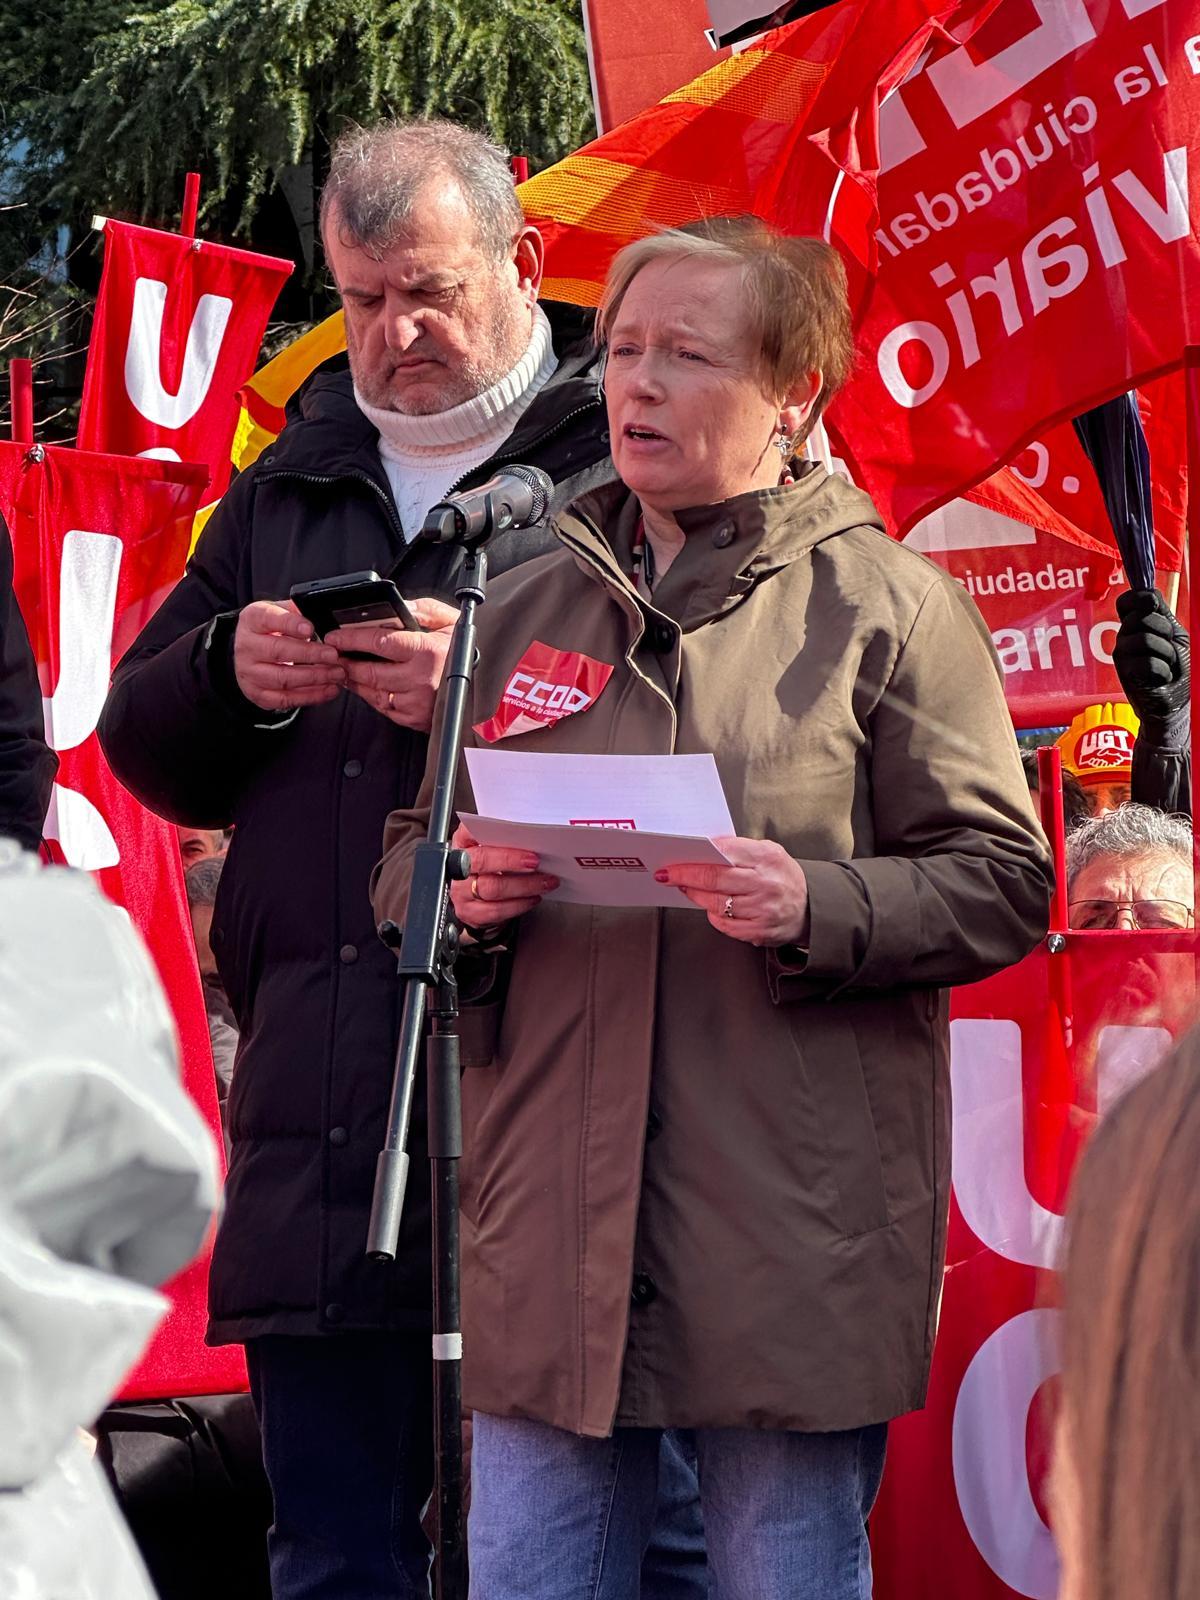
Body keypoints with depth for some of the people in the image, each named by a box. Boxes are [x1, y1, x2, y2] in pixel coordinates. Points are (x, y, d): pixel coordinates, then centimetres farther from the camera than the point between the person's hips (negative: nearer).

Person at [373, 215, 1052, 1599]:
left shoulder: (888, 607, 2)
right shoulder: (523, 612, 15)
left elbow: (1000, 884, -2)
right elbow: (404, 852, 20)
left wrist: (815, 908, -19)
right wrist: (460, 893, -4)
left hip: (793, 1223, -4)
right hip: (553, 1224, 4)